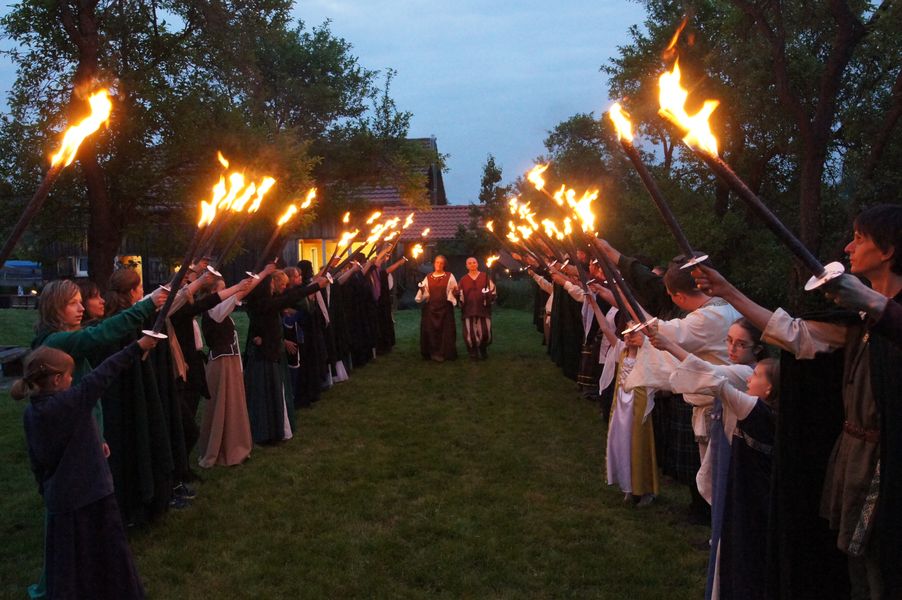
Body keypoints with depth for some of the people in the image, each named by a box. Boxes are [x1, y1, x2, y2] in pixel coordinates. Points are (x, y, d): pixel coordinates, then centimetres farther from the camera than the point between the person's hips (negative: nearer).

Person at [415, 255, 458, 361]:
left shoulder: (449, 277, 3)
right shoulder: (428, 277, 8)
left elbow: (455, 293, 1)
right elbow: (423, 294, 6)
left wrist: (455, 291, -19)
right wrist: (421, 290, -14)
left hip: (445, 308, -2)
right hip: (430, 308, 2)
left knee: (445, 330, -2)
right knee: (431, 330, 1)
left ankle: (444, 353, 5)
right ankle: (433, 352, 9)